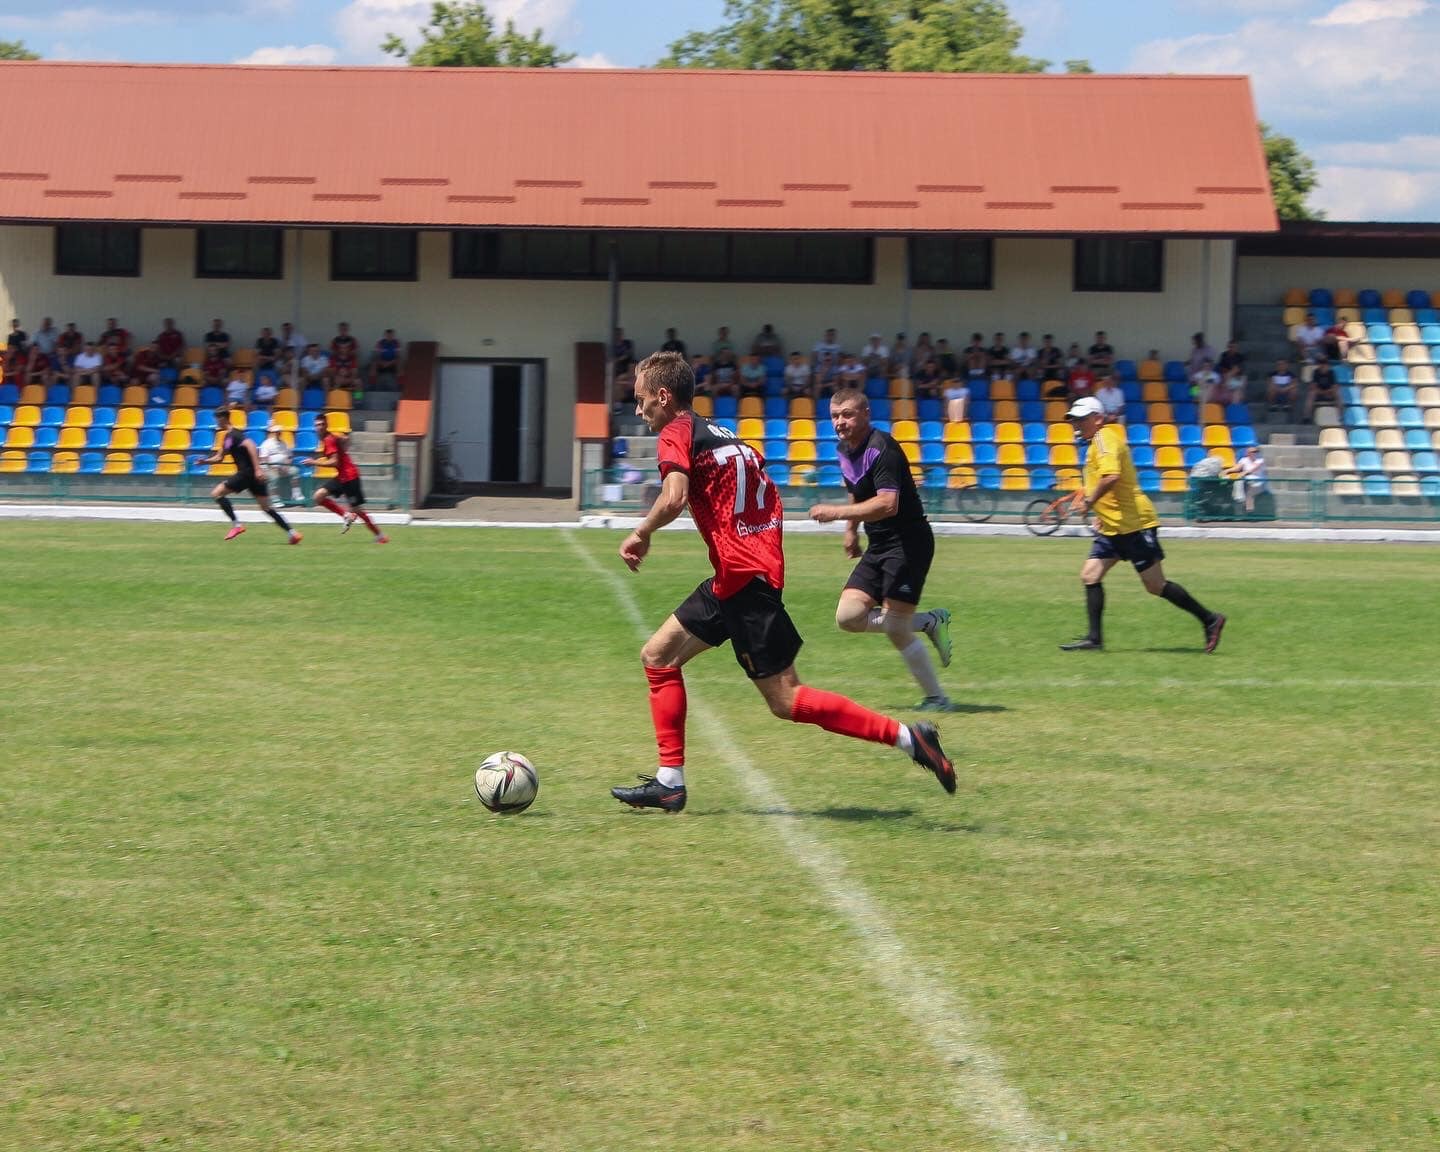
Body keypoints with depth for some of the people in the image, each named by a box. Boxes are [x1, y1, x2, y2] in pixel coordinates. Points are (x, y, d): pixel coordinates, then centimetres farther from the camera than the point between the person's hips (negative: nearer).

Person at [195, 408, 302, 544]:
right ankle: (292, 533, 3)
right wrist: (204, 461, 11)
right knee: (266, 507, 8)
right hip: (249, 474, 9)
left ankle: (236, 525, -8)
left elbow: (250, 446, -25)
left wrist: (257, 469, -31)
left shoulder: (234, 434, -11)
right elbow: (219, 457, 28)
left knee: (216, 493, -7)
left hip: (247, 472, -9)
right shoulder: (227, 436, 19)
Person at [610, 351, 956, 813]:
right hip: (745, 576, 10)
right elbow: (769, 497, 22)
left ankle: (906, 736, -9)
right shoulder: (722, 434, 20)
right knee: (657, 656, 14)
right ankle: (669, 782, 12)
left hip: (742, 578, -10)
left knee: (785, 700, -7)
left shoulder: (675, 434, -6)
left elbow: (673, 498, -22)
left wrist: (642, 534, -7)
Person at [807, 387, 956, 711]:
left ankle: (936, 698, 4)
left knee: (896, 629, -12)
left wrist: (837, 513, -36)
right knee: (848, 617, -3)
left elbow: (887, 504, -32)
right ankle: (929, 623, 12)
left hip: (908, 542, -9)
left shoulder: (881, 449, -20)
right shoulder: (845, 449, 9)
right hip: (878, 547, 9)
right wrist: (851, 529, 31)